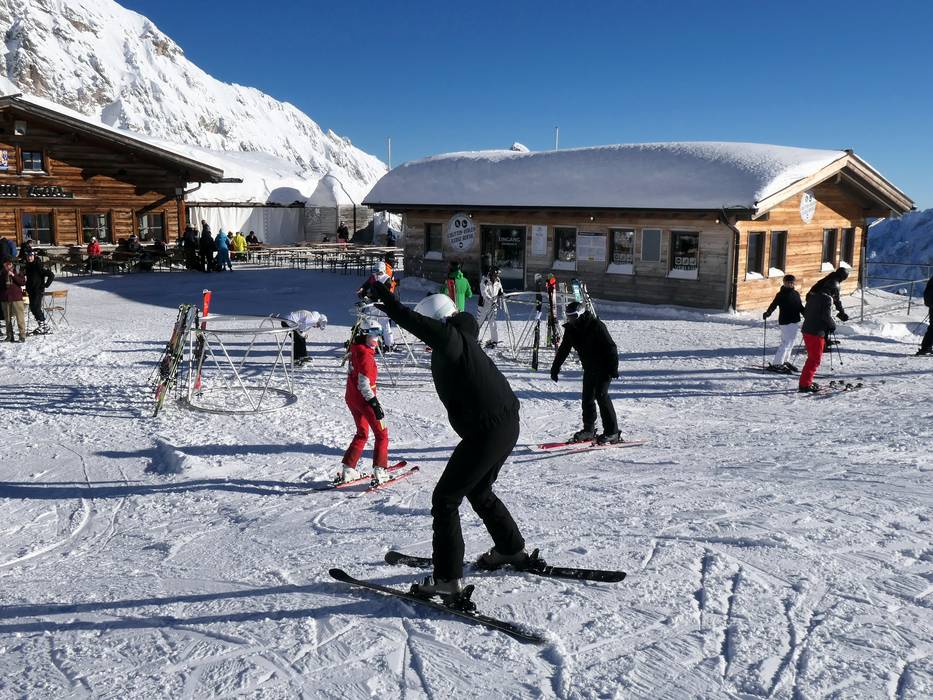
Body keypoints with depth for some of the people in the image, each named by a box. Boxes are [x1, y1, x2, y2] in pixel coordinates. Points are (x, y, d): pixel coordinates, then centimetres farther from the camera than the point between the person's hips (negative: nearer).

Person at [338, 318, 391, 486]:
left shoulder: (356, 350, 8)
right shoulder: (365, 354, -20)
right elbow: (364, 383, -24)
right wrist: (375, 404, -25)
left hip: (351, 398, 9)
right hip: (364, 399, -9)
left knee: (362, 434, 21)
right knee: (381, 434, 2)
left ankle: (348, 471, 19)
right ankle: (379, 472, -4)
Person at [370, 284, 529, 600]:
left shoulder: (455, 340, -17)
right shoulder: (461, 340, 11)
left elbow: (432, 331, -40)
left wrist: (395, 309, -45)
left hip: (486, 433, -10)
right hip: (506, 426, 10)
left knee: (445, 499, -2)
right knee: (478, 491, 28)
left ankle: (448, 578, 0)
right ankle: (512, 550, 42)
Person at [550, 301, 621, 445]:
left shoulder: (597, 326, -20)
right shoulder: (570, 329, 2)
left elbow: (611, 348, -20)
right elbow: (563, 349, 14)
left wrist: (613, 368, -25)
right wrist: (555, 368, 16)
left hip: (604, 367, -7)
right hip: (589, 368, 7)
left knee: (601, 395, -15)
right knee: (587, 397, 7)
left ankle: (612, 432, -11)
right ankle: (589, 430, 19)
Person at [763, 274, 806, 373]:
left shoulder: (796, 294, 12)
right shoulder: (781, 294, -7)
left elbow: (800, 307, 21)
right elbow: (773, 305, -15)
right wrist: (767, 313, -32)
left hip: (795, 322, 7)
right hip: (785, 322, -7)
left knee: (791, 342, 13)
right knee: (786, 343, -11)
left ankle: (785, 361, 26)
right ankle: (776, 364, -8)